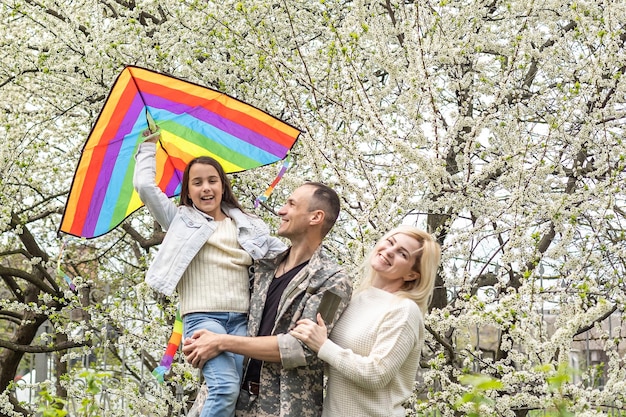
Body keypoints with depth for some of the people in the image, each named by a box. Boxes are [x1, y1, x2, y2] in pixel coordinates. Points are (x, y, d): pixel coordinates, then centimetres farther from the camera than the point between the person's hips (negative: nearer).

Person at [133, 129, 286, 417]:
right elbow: (144, 185, 4)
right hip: (202, 317, -3)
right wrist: (149, 144, 14)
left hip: (242, 318, 3)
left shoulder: (249, 225, 20)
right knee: (226, 387, -24)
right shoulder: (181, 220, 13)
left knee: (242, 392, -14)